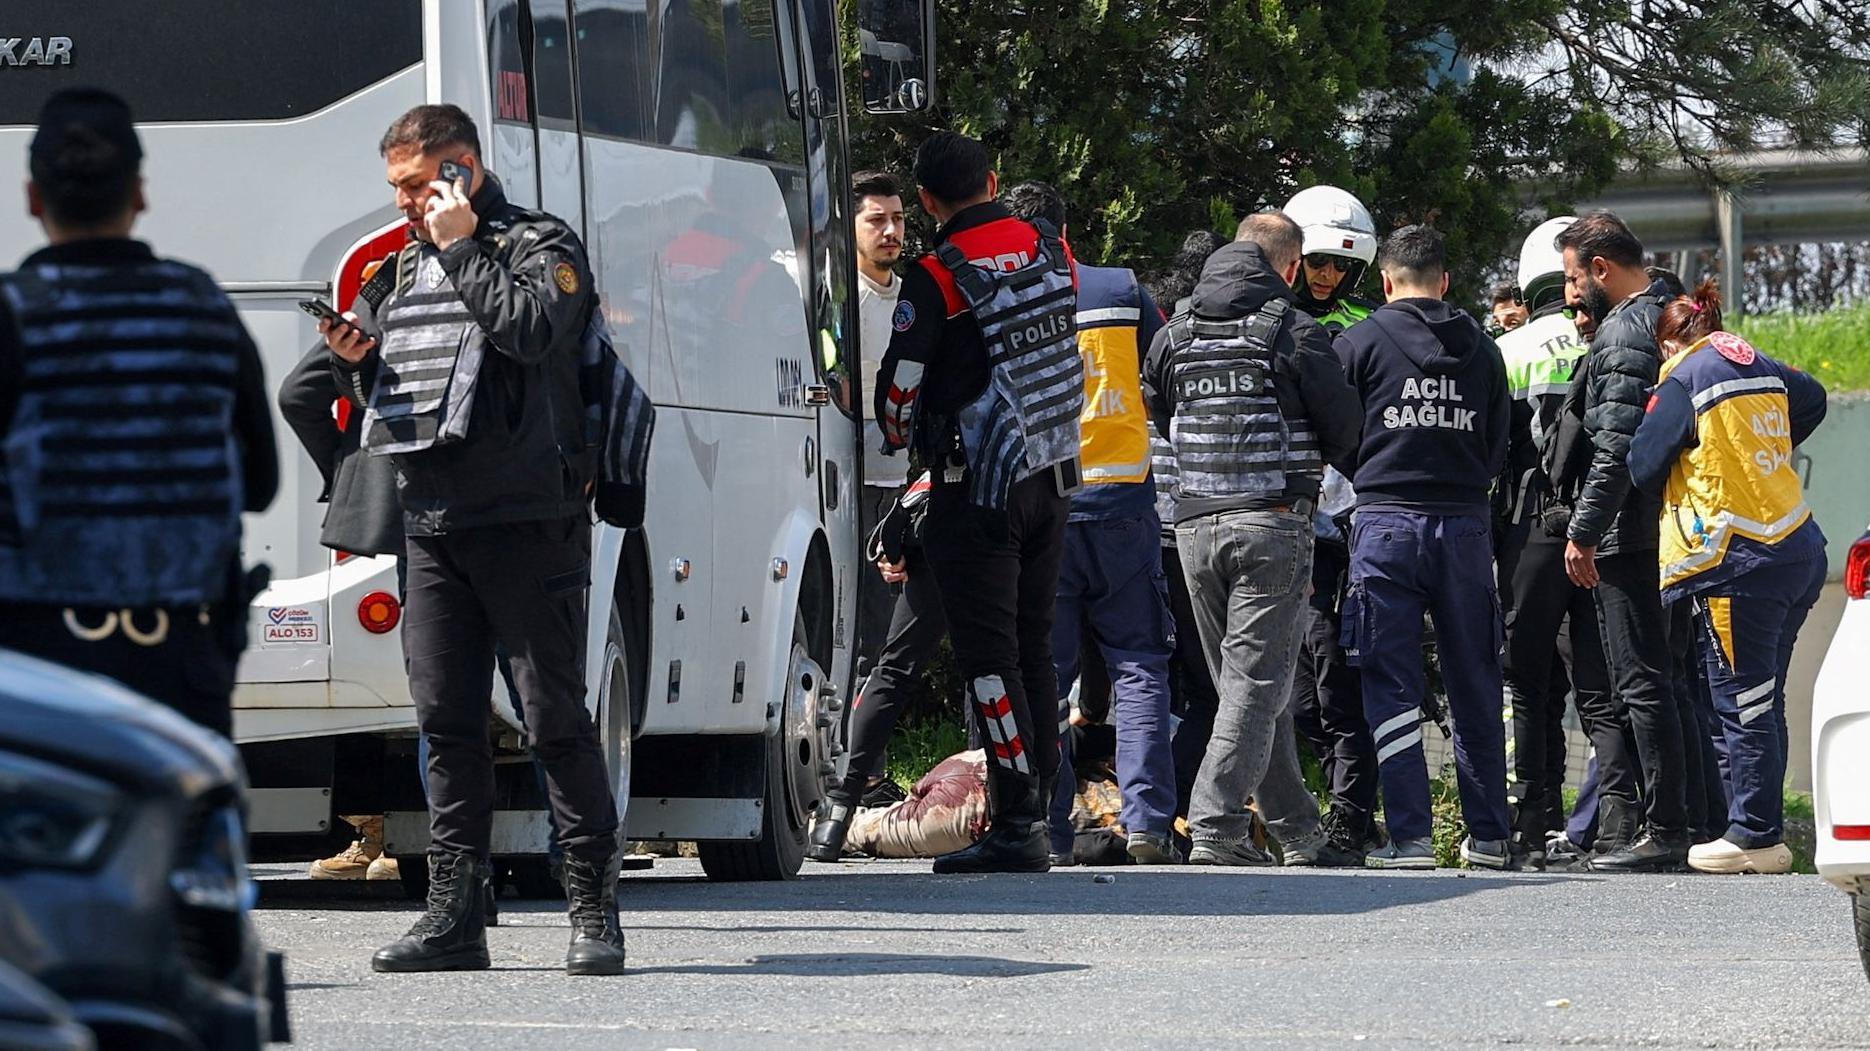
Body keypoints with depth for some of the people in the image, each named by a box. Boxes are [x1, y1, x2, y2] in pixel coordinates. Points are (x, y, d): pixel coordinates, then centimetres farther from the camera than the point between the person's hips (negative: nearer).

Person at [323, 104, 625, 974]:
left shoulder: (540, 246, 0)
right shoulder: (402, 270, 21)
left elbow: (532, 329, -21)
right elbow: (376, 398, 26)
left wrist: (461, 247, -14)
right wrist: (354, 361, 5)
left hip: (524, 522, -7)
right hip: (430, 521, 7)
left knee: (555, 719, -5)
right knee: (445, 721, 4)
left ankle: (594, 912, -1)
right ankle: (454, 917, 7)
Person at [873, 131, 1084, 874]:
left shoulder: (937, 279, -14)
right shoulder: (1053, 252, 4)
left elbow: (898, 389, -8)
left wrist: (899, 440, 13)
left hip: (977, 486, -6)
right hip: (1053, 478, 6)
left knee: (989, 656, -4)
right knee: (1034, 647, 13)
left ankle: (1017, 827, -8)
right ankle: (1038, 811, 14)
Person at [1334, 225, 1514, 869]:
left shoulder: (1360, 342, -1)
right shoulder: (1481, 348, 8)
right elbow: (1499, 445, 12)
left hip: (1386, 525, -3)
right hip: (1465, 525, 3)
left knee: (1392, 687, 0)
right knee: (1475, 688, 10)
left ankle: (1410, 836, -7)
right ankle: (1488, 836, 13)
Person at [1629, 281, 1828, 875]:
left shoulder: (1683, 380, -7)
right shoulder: (1763, 369, 13)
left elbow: (1643, 467, -7)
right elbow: (1812, 401, 32)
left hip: (1740, 560, -8)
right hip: (1800, 550, 8)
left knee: (1744, 704, -3)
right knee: (1763, 701, 13)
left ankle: (1756, 836, -1)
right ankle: (1757, 828, 15)